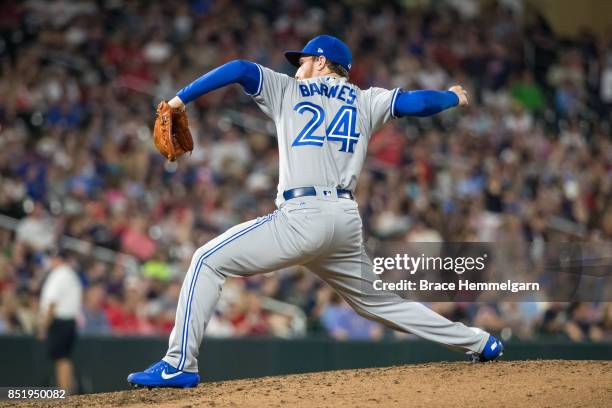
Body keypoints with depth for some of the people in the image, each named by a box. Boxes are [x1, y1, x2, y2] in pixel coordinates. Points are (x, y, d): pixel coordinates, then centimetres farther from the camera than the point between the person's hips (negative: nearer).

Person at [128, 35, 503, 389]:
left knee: (208, 261, -1)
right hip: (348, 222, 6)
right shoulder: (365, 101, 20)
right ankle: (479, 342, 25)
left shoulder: (288, 90, 14)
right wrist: (454, 97, 31)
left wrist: (182, 98, 5)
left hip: (304, 216, -6)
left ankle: (179, 365, -14)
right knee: (377, 301, 24)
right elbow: (416, 102, 12)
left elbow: (239, 69, 2)